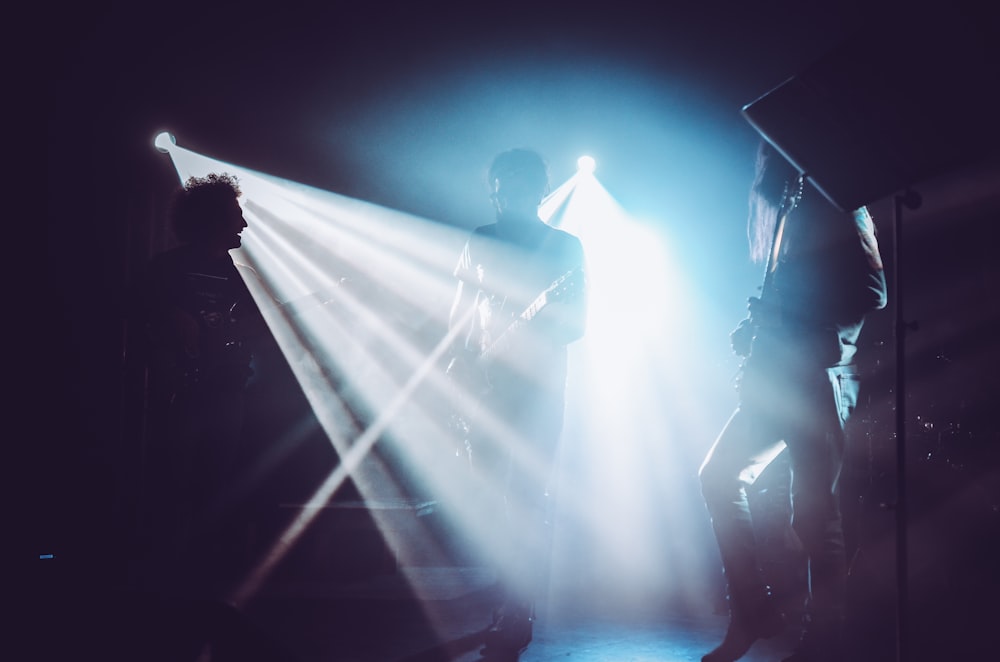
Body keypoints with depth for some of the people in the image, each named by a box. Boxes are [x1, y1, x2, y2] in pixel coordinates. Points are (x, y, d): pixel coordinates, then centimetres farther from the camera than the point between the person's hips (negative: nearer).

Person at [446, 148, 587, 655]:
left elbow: (576, 323, -2)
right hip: (484, 384, 4)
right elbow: (461, 309, 13)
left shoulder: (564, 247, 3)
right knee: (490, 493, 4)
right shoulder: (480, 242, 12)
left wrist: (533, 332, -20)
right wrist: (461, 358, -4)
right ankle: (511, 604, 16)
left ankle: (514, 619, -8)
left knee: (524, 497, -10)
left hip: (538, 387, -4)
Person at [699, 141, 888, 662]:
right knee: (719, 476, 7)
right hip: (777, 379, 9)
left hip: (819, 376, -9)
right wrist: (756, 329, 3)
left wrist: (813, 332, -18)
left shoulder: (834, 209, -4)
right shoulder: (790, 214, 19)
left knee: (814, 510, -8)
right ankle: (753, 611, 13)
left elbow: (871, 290, -12)